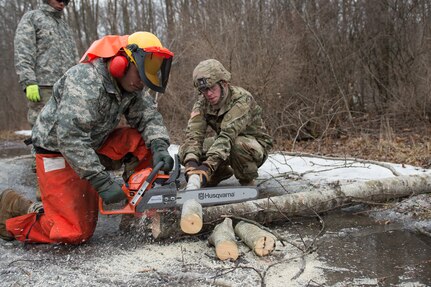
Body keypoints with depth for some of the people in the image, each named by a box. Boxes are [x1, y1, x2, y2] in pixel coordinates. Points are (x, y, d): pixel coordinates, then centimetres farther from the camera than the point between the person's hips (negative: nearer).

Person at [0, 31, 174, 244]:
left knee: (142, 140, -11)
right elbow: (70, 137, -35)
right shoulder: (86, 82, -30)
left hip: (93, 146, 8)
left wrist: (159, 148, -30)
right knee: (76, 232, -11)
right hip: (57, 152, -8)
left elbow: (149, 117, -9)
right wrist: (102, 182, -36)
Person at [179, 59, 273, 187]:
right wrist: (191, 162, -45)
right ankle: (223, 172, 10)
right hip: (226, 144, 5)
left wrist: (208, 166, -53)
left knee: (238, 144, -40)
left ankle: (247, 182, -9)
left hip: (255, 144, -5)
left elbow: (228, 135, -42)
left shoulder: (242, 99, -29)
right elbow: (194, 133, -26)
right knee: (186, 150, -13)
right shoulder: (202, 103, -13)